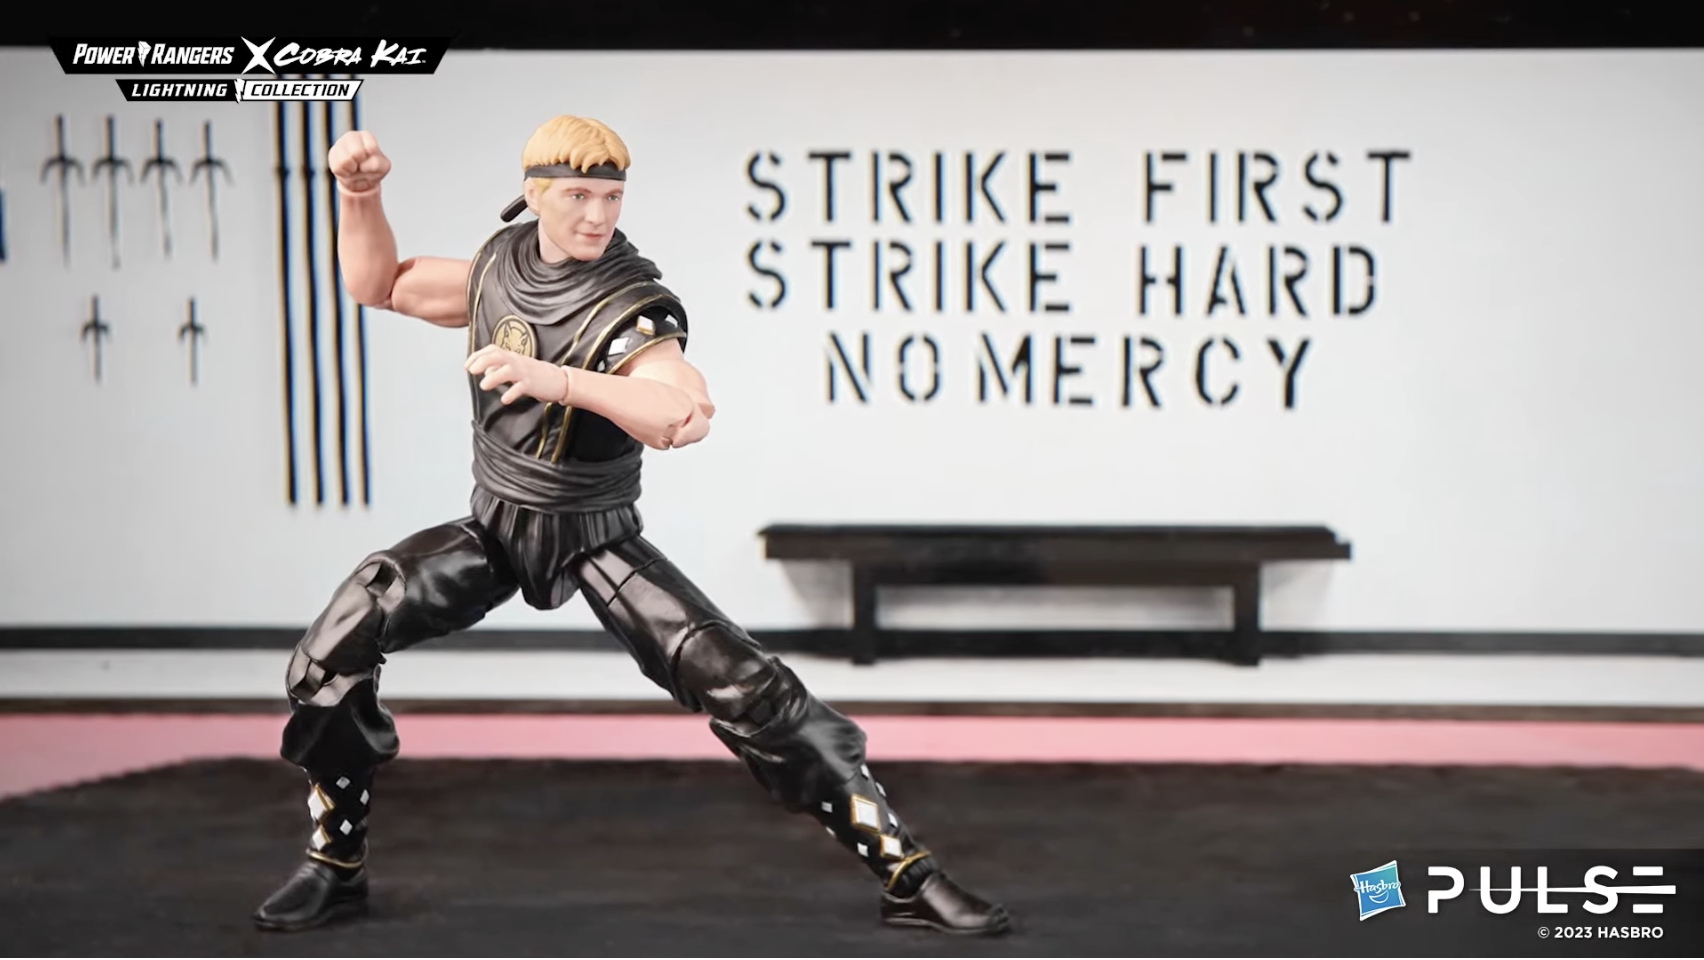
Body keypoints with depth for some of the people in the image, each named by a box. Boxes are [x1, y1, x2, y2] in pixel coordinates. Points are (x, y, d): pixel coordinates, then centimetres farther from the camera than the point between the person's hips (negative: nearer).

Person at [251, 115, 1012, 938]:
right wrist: (360, 195, -4)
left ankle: (906, 874, -7)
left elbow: (686, 415, -39)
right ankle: (336, 867, 7)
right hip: (492, 530, 5)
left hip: (598, 541, -5)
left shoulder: (628, 306, -20)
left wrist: (560, 381, -51)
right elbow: (378, 285, 12)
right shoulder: (500, 266, -1)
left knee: (746, 686, -17)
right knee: (336, 644, -12)